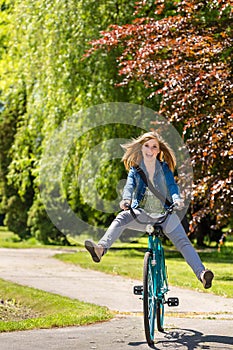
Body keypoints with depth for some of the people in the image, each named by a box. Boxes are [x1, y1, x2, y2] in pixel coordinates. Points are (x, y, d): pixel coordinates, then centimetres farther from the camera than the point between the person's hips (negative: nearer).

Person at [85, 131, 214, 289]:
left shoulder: (165, 168, 5)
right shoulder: (135, 169, 5)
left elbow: (172, 186, -10)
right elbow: (129, 185, -13)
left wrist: (177, 199, -34)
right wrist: (126, 199, -37)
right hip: (142, 213, 0)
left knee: (183, 242, -20)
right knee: (122, 218, -29)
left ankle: (202, 273, -32)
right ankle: (101, 249, -46)